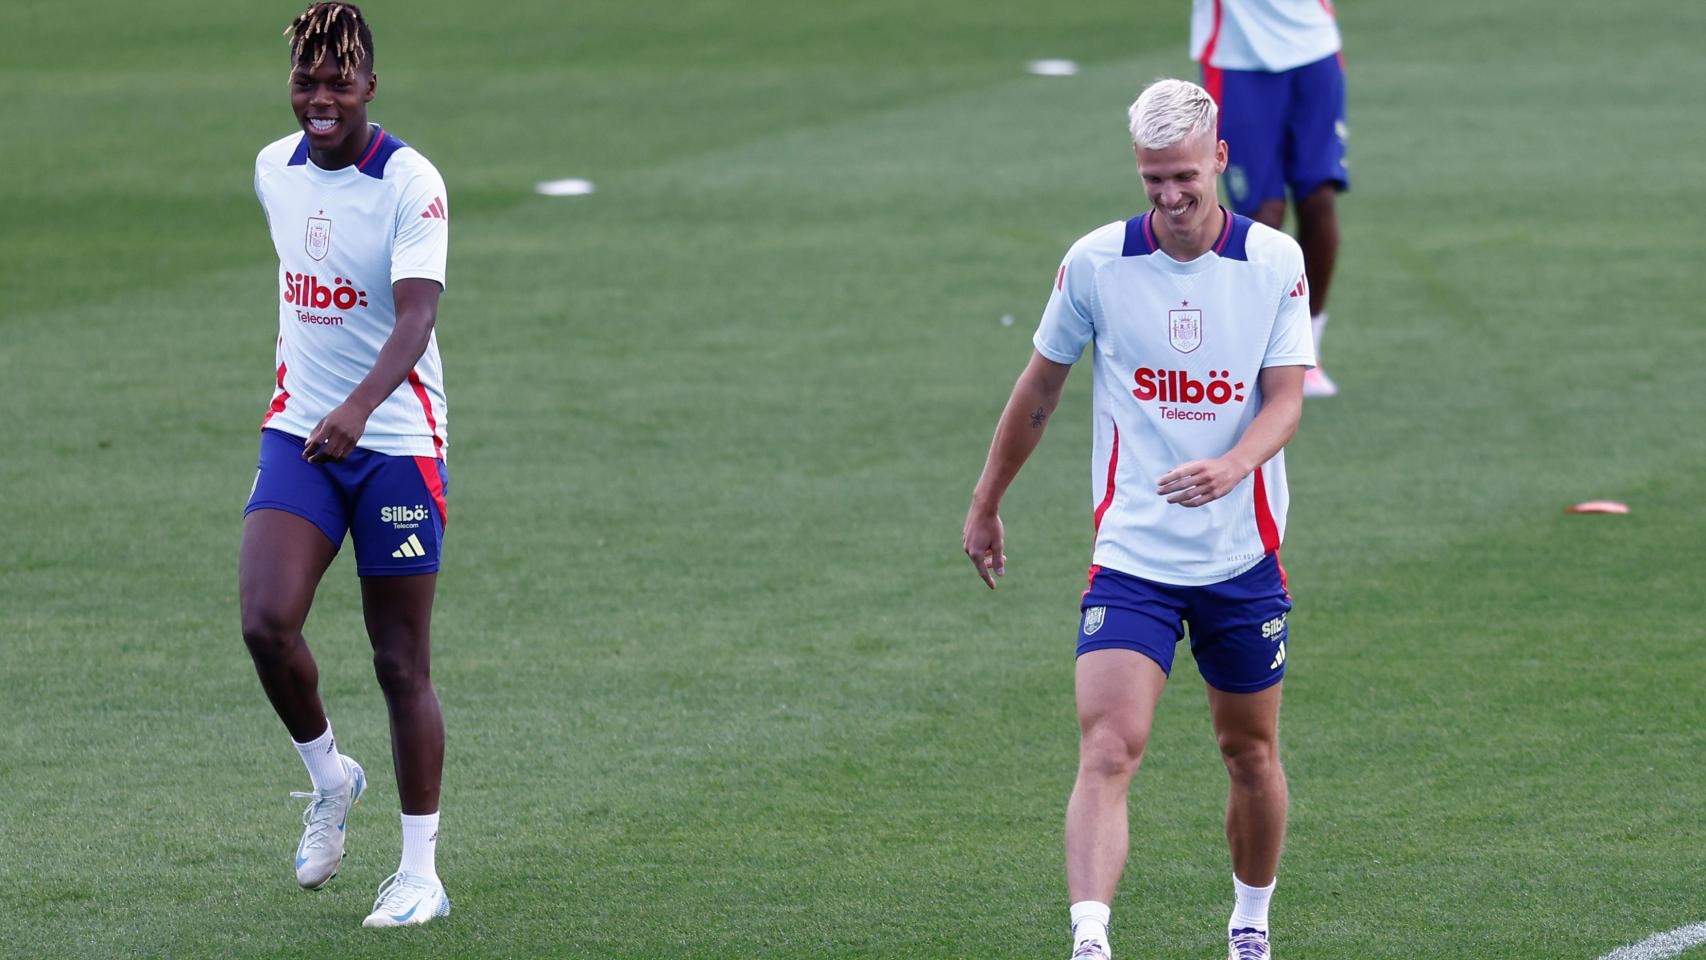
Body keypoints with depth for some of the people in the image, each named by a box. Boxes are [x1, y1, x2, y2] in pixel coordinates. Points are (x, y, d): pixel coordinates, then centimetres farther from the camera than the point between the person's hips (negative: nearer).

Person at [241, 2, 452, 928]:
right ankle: (328, 777, 11)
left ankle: (420, 871, 11)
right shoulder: (273, 170, 4)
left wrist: (358, 406, -42)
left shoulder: (410, 181, -14)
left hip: (395, 441, -4)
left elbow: (416, 313, -26)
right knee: (266, 623, -16)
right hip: (298, 433, 4)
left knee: (401, 663, 0)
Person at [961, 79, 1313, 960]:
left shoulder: (1275, 261, -4)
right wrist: (986, 505, 15)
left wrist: (1233, 465, -29)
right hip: (1130, 556, -1)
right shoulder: (1096, 262, -5)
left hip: (1242, 556, 2)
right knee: (1107, 749, -19)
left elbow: (1285, 398, -8)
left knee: (1251, 755, 15)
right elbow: (1039, 389, 9)